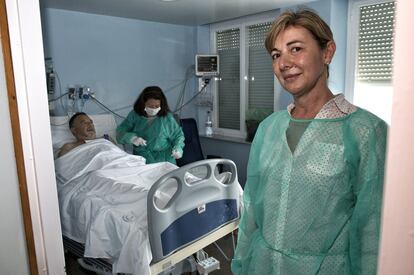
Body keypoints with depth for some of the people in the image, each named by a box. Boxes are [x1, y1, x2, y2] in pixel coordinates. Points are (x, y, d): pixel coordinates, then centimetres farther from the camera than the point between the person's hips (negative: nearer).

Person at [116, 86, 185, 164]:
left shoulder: (167, 118, 0)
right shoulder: (134, 115, 2)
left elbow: (178, 135, 9)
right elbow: (120, 131, 1)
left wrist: (178, 149, -10)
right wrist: (132, 138, -19)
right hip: (140, 159, 1)